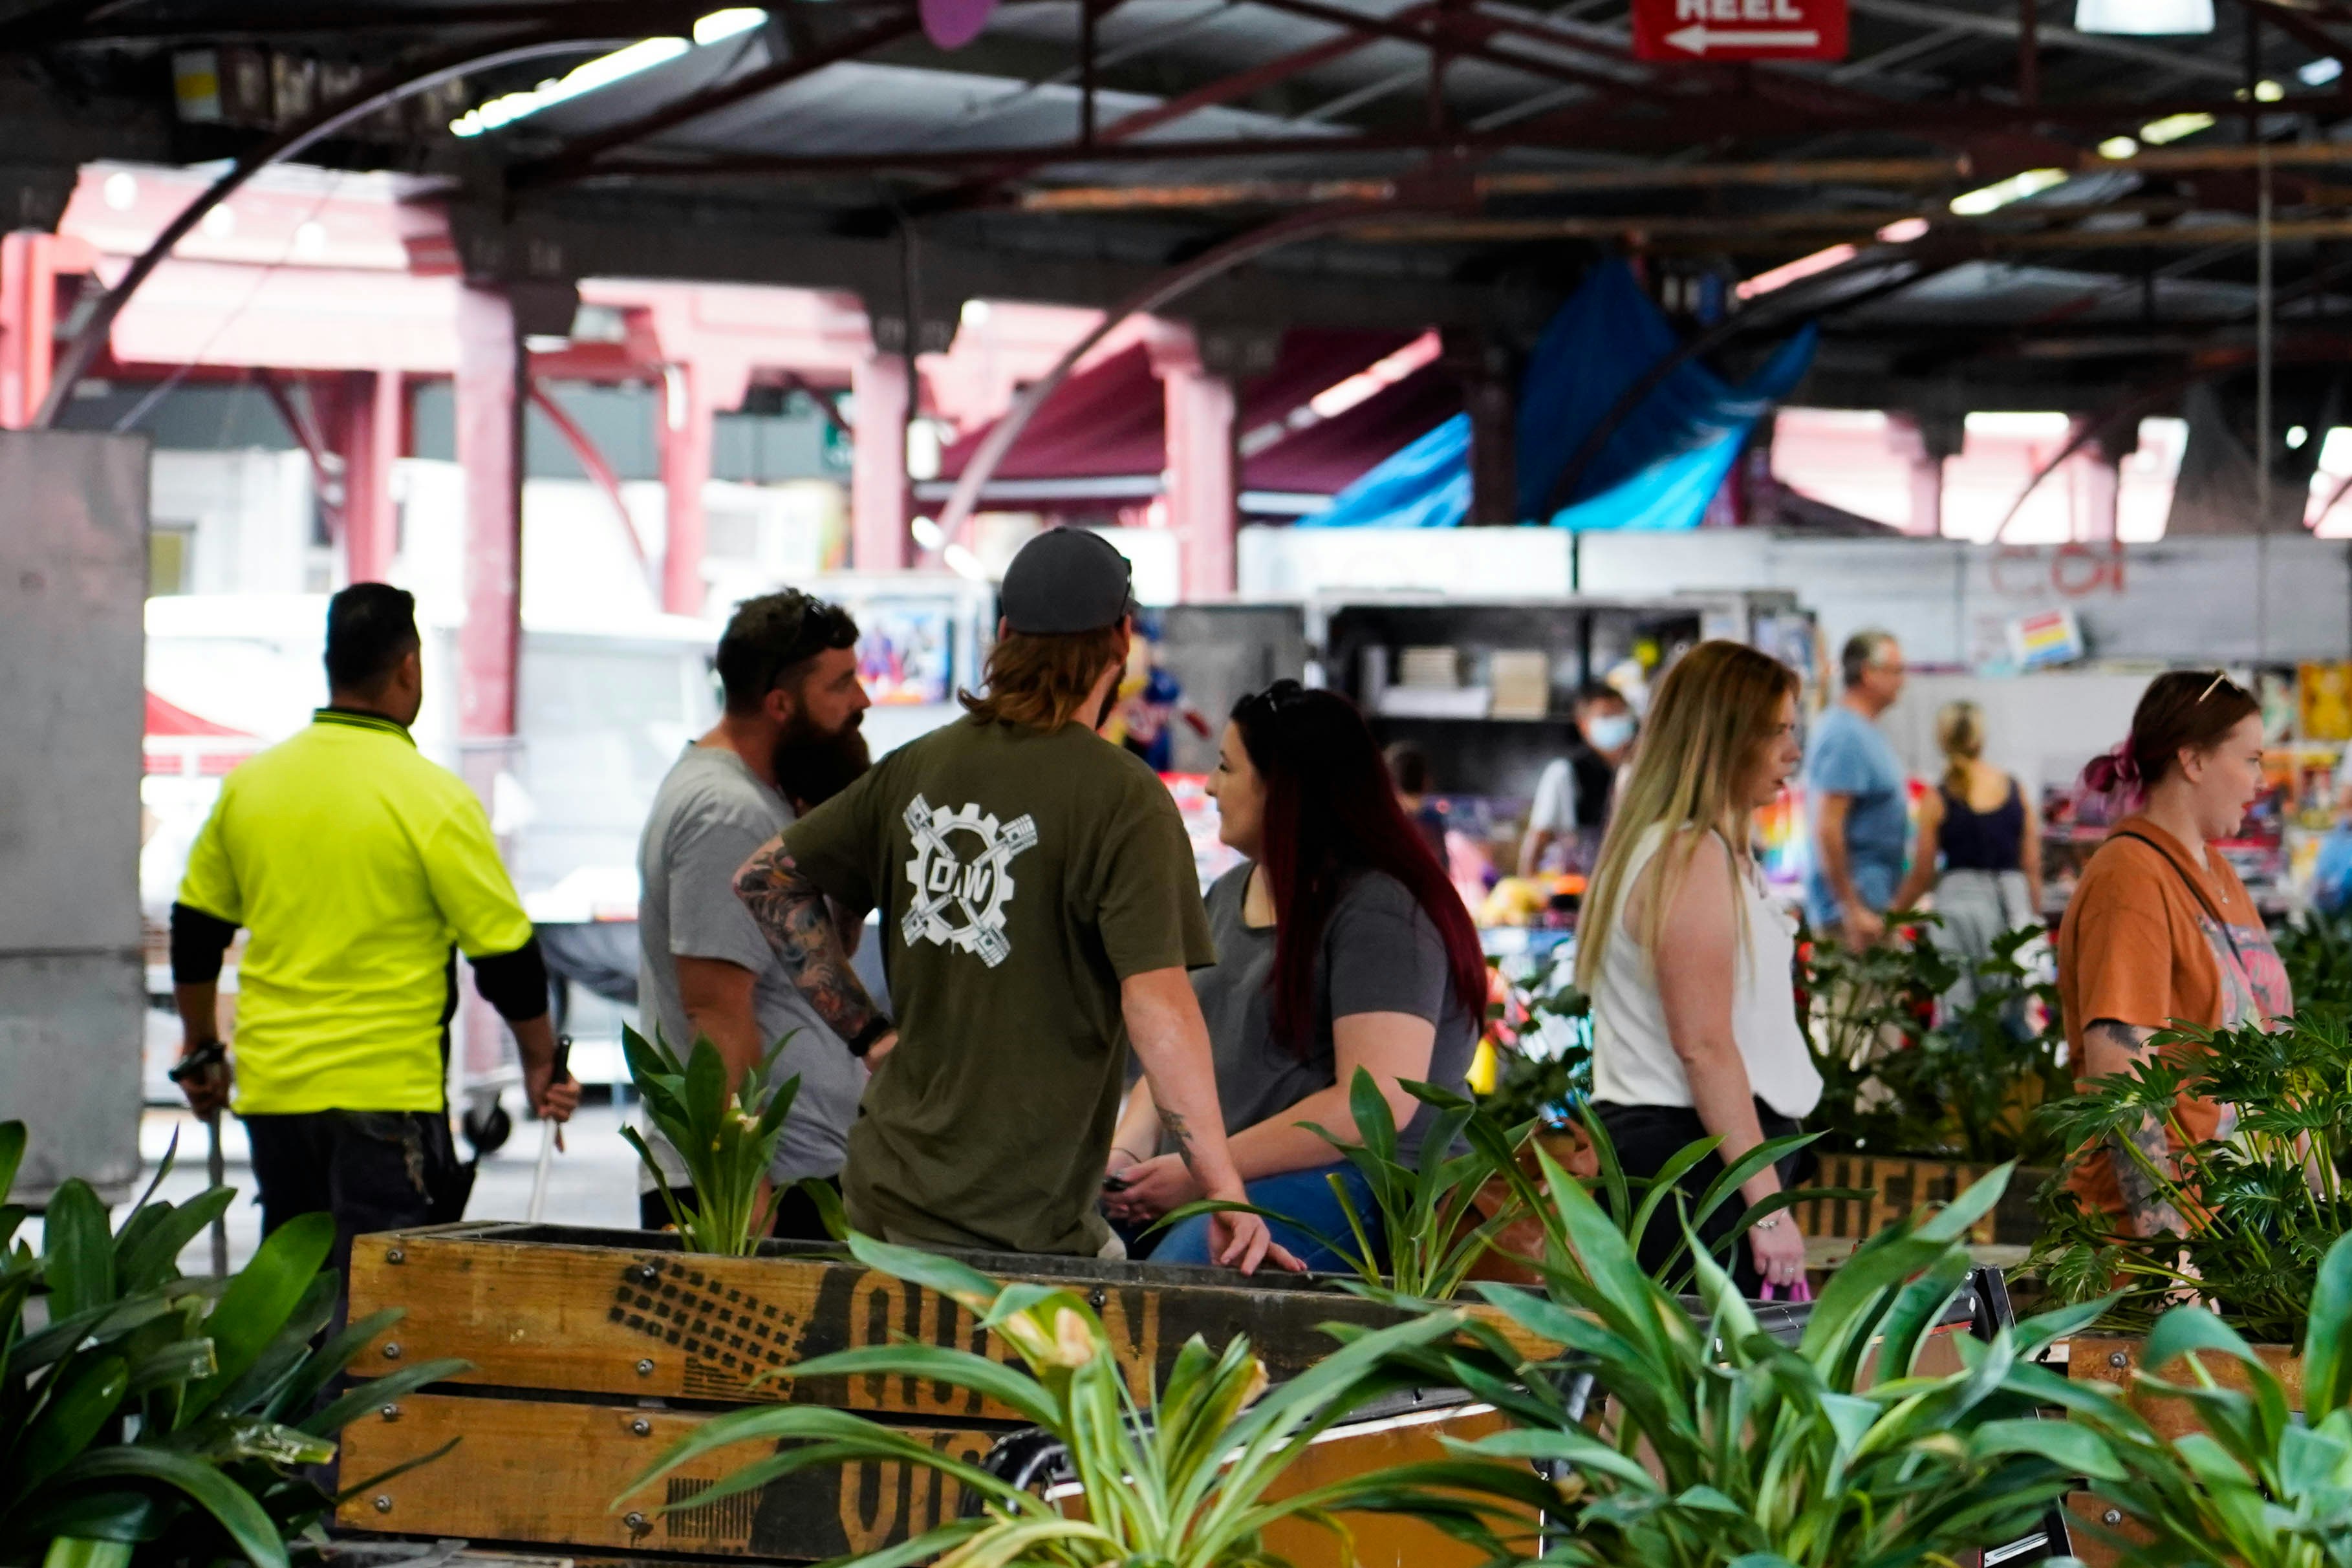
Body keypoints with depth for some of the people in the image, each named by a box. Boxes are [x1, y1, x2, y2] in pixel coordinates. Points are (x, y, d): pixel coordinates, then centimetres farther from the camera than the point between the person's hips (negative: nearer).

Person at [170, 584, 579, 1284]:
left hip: (271, 1088, 5)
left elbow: (195, 932, 15)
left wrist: (201, 1050, 29)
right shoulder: (431, 798, -10)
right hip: (384, 1090, -5)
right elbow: (506, 953, -6)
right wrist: (541, 1063, 8)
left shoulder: (249, 784, 6)